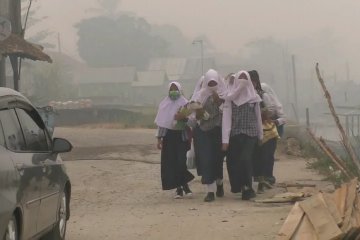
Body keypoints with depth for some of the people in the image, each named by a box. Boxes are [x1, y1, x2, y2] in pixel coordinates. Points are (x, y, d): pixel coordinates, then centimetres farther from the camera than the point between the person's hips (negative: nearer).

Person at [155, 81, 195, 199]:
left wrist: (183, 118, -24)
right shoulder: (164, 104, 9)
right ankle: (179, 188, 5)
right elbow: (161, 122, 11)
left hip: (181, 135, -2)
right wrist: (159, 138, 7)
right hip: (168, 136, 2)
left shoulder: (185, 103, 1)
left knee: (181, 161, -12)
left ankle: (184, 185, 5)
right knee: (171, 163, -1)